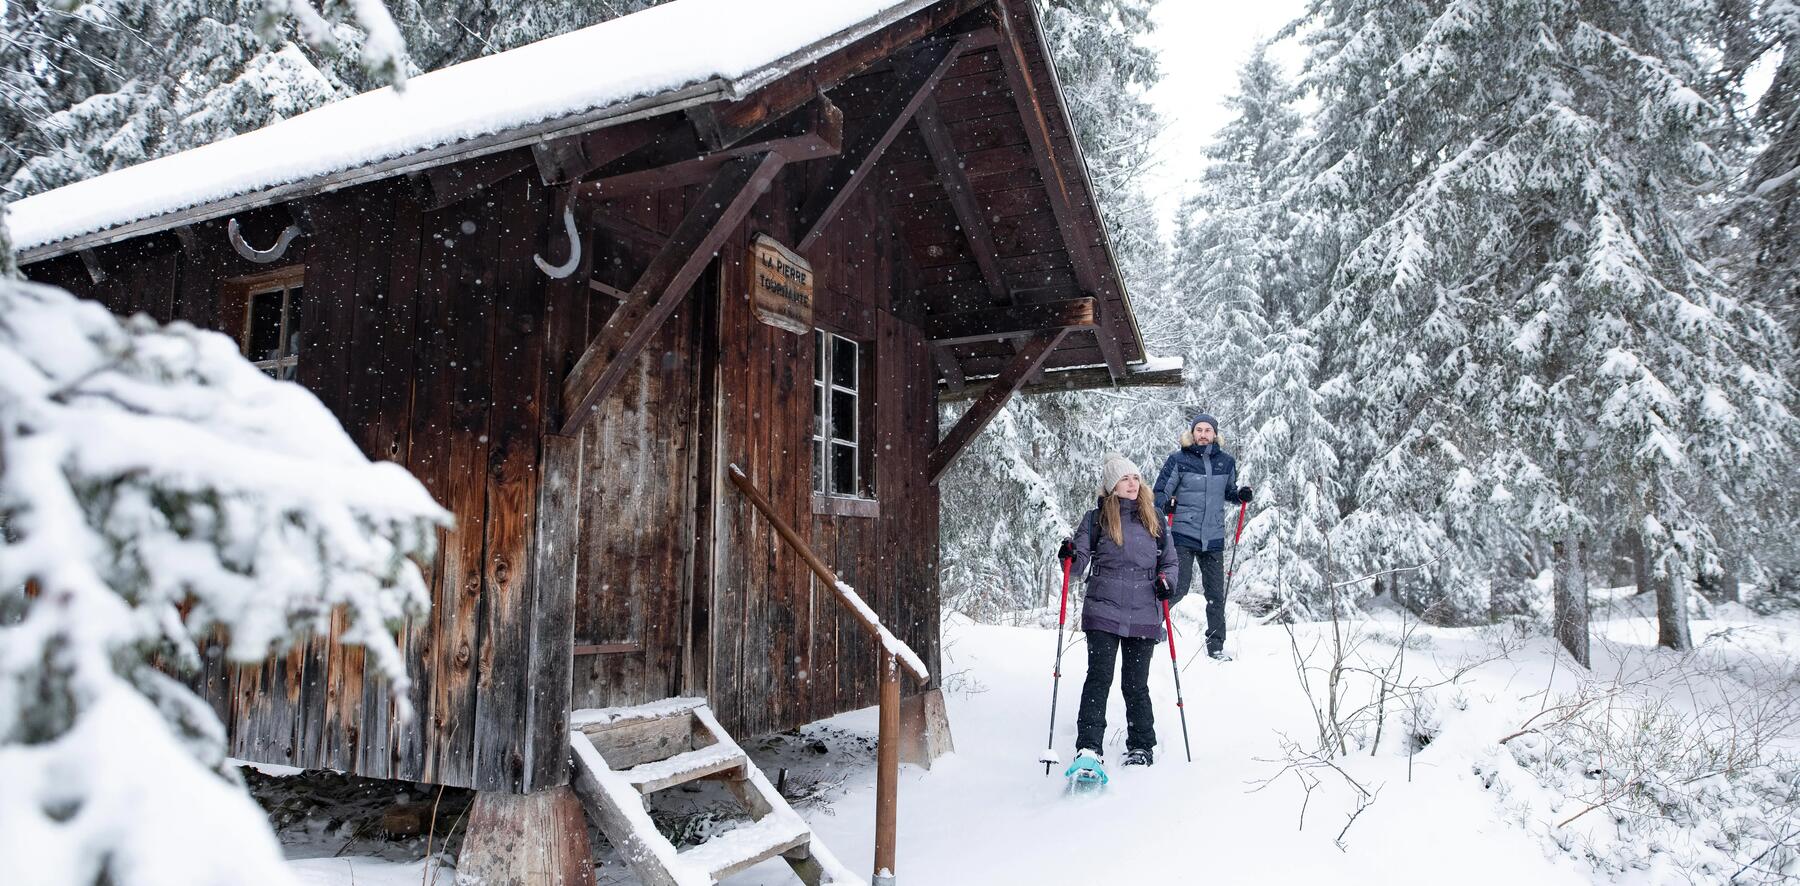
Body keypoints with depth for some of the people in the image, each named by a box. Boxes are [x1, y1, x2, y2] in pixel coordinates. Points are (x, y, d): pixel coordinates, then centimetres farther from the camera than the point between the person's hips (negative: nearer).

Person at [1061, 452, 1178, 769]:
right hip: (1103, 611, -2)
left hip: (1144, 615, 2)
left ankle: (1142, 747, 22)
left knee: (1136, 683, 7)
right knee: (1099, 677, -9)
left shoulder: (1153, 518, 11)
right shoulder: (1097, 518, 4)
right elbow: (1081, 563, 1)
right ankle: (1088, 746, -7)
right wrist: (1071, 556, -21)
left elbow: (1169, 560, 18)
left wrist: (1166, 580, -2)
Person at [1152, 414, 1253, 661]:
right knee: (1178, 588, -9)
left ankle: (1216, 646, 21)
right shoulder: (1178, 460, -3)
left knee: (1216, 595, 9)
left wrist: (1240, 495, -1)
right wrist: (1164, 506, -22)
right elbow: (1160, 491, -1)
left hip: (1213, 538, 4)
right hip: (1183, 535, -4)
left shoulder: (1226, 462, 7)